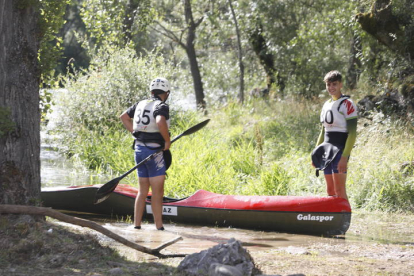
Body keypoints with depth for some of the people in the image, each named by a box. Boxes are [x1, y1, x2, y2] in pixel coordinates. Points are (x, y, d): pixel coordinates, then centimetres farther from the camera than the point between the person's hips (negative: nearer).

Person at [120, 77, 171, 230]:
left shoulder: (141, 104, 12)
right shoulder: (161, 106, -11)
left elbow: (123, 116, 22)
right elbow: (160, 122, -31)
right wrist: (167, 140, -18)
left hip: (139, 149, 8)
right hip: (154, 151, -8)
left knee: (142, 191, 14)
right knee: (157, 192, -3)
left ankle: (136, 225, 14)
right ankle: (159, 227, -2)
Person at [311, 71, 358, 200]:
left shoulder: (347, 104, -8)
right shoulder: (326, 105, 16)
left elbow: (352, 133, -13)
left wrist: (344, 157, -21)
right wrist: (316, 155, 16)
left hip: (340, 150, -8)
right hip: (327, 152, 8)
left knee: (339, 191, -13)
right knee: (330, 190, 8)